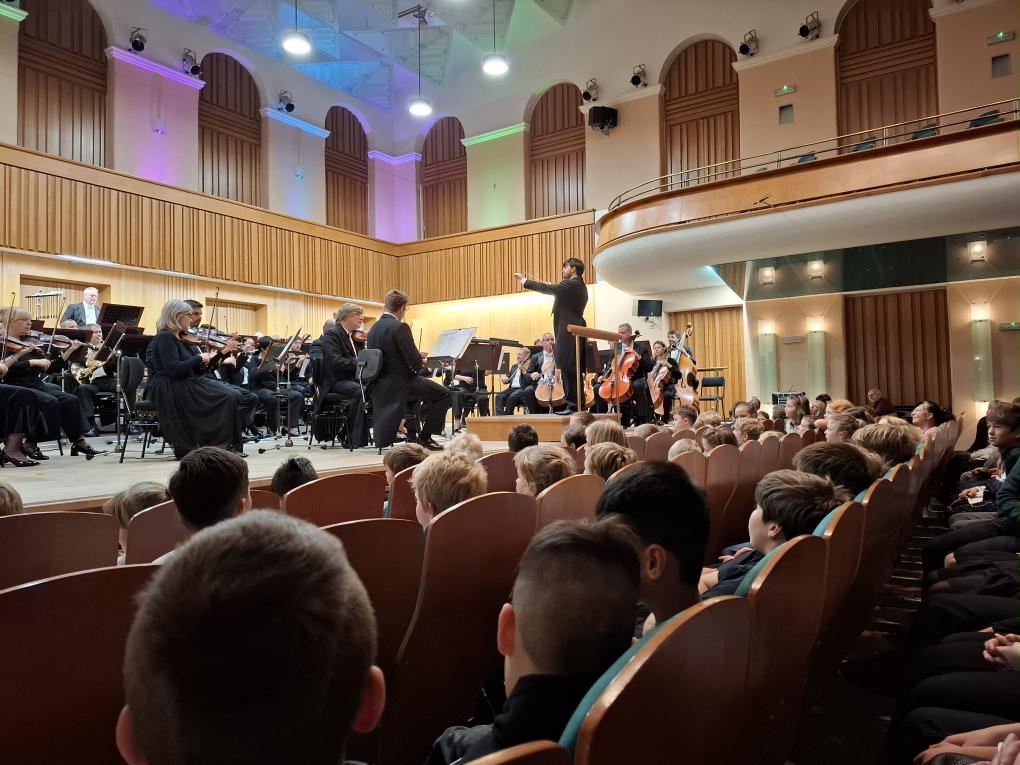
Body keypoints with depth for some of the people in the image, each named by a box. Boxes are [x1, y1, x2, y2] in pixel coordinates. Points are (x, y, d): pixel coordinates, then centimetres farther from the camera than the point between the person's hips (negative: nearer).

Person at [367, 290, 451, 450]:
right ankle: (425, 437, 4)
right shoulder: (400, 327, -17)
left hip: (380, 384, 9)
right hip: (401, 382, -9)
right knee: (444, 395, 3)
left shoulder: (373, 329, 9)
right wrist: (419, 364, 4)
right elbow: (415, 361, -20)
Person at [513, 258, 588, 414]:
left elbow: (548, 289, -14)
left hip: (568, 331, -10)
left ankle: (572, 404, -7)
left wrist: (524, 281, -6)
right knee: (575, 369, 10)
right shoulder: (580, 286, 20)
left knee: (567, 367, -8)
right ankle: (578, 403, 13)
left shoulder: (571, 284, -10)